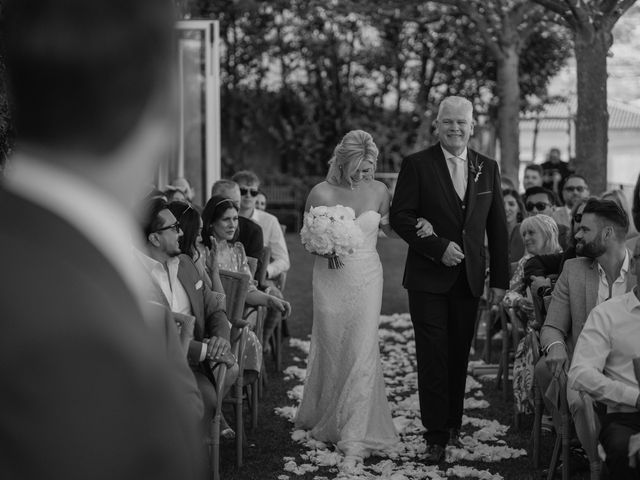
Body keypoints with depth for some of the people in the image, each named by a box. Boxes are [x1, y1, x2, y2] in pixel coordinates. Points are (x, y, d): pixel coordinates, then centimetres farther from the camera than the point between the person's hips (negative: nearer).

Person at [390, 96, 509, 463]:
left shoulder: (488, 168, 8)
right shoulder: (417, 165, -3)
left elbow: (497, 227, 9)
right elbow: (400, 216, -7)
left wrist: (500, 279, 5)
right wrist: (438, 247, -18)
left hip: (469, 279, 3)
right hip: (428, 278, -3)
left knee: (459, 355, 11)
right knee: (433, 356, -3)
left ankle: (454, 421, 27)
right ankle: (436, 435, 3)